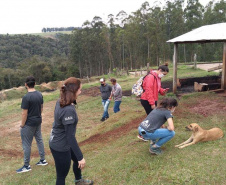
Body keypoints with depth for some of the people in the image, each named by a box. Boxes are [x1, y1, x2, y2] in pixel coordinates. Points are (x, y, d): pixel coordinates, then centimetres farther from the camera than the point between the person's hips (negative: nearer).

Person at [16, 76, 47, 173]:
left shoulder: (26, 97, -22)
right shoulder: (39, 94, 0)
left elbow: (24, 113, -19)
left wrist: (22, 125, -6)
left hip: (29, 124, -7)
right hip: (38, 121, 7)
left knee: (26, 144, 5)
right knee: (39, 140, 19)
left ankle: (27, 166, 17)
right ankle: (43, 160, 30)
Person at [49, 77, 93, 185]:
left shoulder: (60, 102, -6)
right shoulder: (68, 110, -32)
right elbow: (70, 136, -29)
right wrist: (80, 157, -25)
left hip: (58, 142, 10)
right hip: (60, 147, -10)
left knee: (77, 160, 31)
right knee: (61, 176, 9)